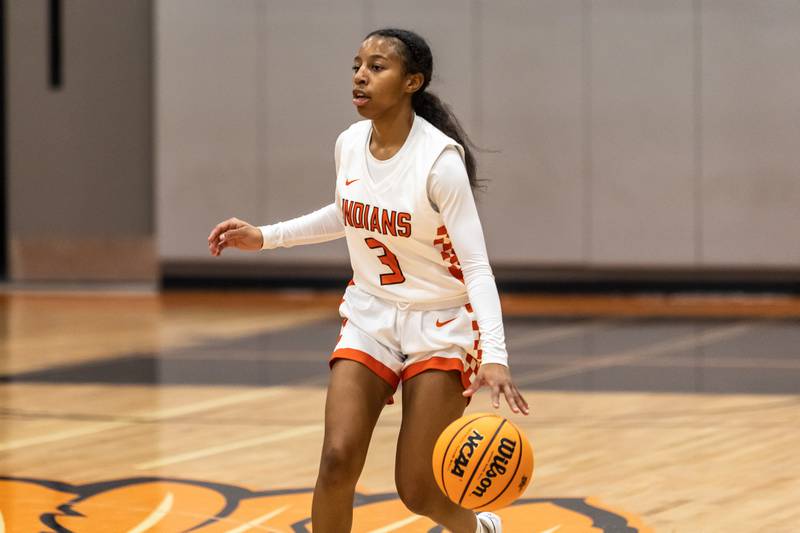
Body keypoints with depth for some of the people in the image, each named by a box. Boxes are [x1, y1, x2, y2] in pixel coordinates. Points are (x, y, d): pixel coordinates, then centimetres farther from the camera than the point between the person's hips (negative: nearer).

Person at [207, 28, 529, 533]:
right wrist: (264, 236, 12)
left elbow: (476, 264, -24)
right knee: (338, 459, -14)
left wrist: (494, 355, -36)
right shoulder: (349, 144, -3)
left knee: (417, 490, -4)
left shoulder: (439, 158, -21)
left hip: (441, 327, -5)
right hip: (370, 317, 5)